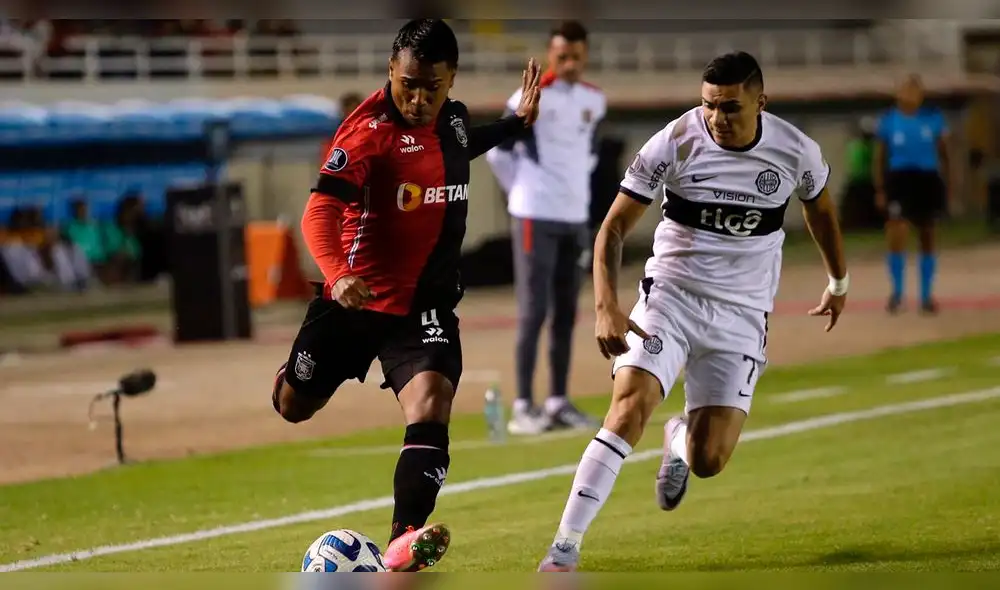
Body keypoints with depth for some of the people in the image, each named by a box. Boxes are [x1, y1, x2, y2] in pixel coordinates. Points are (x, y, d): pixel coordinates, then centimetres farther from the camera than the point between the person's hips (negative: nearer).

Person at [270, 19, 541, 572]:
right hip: (356, 296, -3)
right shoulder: (368, 131, -20)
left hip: (426, 303, 3)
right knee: (292, 407, 13)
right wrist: (337, 273, -49)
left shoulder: (452, 115, 3)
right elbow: (320, 210, -32)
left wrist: (516, 123, 22)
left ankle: (404, 540, -33)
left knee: (431, 401, -23)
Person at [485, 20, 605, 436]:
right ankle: (523, 407, -6)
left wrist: (574, 192, 15)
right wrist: (525, 193, 2)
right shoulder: (530, 98, -12)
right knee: (533, 313, -8)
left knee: (566, 314, 8)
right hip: (536, 218, -6)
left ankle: (558, 402, 14)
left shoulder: (594, 101, 8)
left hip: (576, 218, 6)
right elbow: (497, 151, -4)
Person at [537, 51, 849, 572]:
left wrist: (838, 283, 29)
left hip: (741, 314, 2)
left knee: (709, 462, -7)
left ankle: (680, 437, 33)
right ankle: (565, 548, -23)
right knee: (629, 409, -24)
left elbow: (820, 209, 15)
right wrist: (606, 307, -21)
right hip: (671, 294, -1)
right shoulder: (674, 144, -14)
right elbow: (614, 227, -9)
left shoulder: (795, 152, -8)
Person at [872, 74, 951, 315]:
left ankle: (927, 296, 19)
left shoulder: (933, 118, 1)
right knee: (896, 231, -17)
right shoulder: (888, 120, -1)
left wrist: (945, 184, 3)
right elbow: (880, 157, 4)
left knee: (927, 236, 9)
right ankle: (897, 292, -4)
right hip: (899, 177, -2)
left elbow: (943, 153, 7)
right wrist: (880, 189, -1)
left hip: (927, 179, 2)